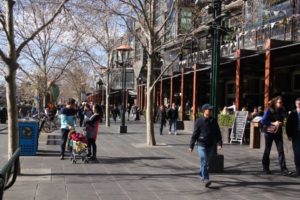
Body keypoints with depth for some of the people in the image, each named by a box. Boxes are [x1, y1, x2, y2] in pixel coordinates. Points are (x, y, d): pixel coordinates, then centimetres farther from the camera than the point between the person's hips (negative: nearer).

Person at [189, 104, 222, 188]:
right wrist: (191, 146, -3)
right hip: (202, 145, -4)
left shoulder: (214, 121, 5)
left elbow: (218, 133, 6)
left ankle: (201, 174, 38)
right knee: (204, 162, -12)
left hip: (211, 145, 4)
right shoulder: (199, 121, -6)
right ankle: (205, 179, -15)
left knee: (206, 162, 16)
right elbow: (194, 134, -4)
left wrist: (219, 143, -5)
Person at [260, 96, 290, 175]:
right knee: (267, 150, 8)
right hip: (269, 132, -3)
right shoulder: (269, 110, -10)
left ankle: (283, 169, -6)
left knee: (281, 150, -5)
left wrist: (279, 123, -7)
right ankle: (266, 168, 21)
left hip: (278, 132, 3)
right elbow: (263, 121, -13)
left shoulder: (281, 110, 1)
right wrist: (273, 123, -19)